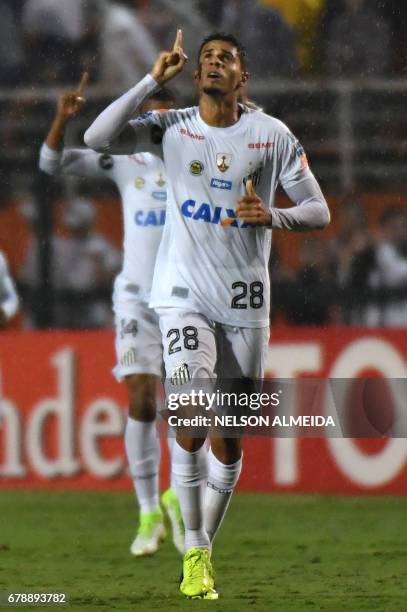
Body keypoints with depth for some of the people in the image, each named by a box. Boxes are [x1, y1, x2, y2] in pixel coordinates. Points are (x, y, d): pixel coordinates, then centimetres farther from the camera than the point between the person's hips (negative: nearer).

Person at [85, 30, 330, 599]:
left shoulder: (271, 135, 1)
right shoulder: (172, 126, 2)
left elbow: (318, 210, 3)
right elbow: (97, 138, -11)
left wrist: (274, 217, -19)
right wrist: (153, 80, -12)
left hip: (246, 301, 1)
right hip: (184, 293, -1)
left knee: (229, 439, 5)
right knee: (192, 421, -19)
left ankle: (205, 549, 23)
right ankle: (194, 553, -8)